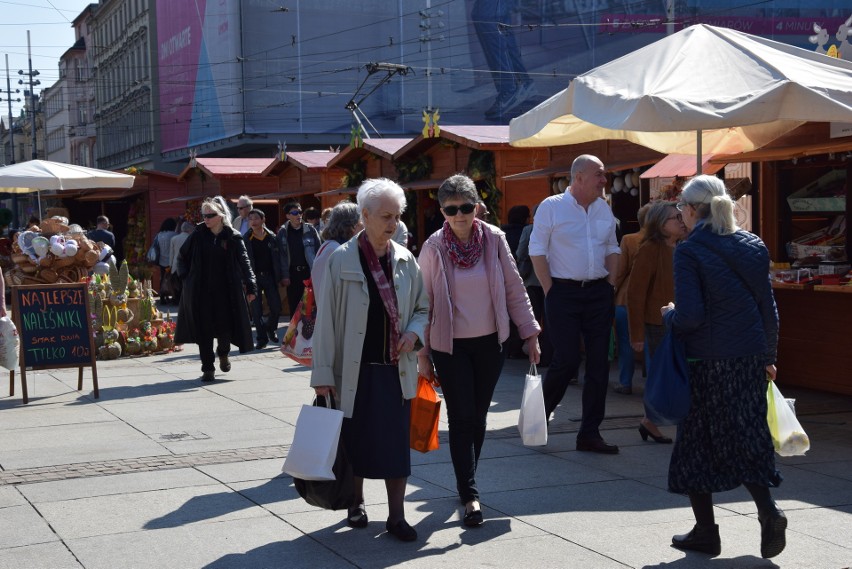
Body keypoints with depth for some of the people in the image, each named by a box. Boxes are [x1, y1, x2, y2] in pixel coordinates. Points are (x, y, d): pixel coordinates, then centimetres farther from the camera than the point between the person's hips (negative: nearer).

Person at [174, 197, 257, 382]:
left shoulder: (233, 238, -1)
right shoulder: (198, 235, 4)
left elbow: (244, 263, -1)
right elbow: (182, 257, 15)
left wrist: (251, 287, -9)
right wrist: (185, 276, 4)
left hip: (226, 292, -1)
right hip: (201, 292, 1)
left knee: (225, 328, -4)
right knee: (204, 330, 1)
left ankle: (223, 353, 29)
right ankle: (207, 368, 11)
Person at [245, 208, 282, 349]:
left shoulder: (272, 238, 3)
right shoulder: (246, 239, -2)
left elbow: (277, 258, 5)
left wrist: (278, 277, -2)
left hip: (269, 277, 1)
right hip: (254, 278, -1)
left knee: (276, 307, 0)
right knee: (256, 310, -1)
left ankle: (271, 329, 27)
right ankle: (262, 338, 9)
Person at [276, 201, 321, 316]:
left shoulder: (310, 230, 1)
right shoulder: (282, 233, 3)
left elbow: (318, 251, 0)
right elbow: (281, 255, 1)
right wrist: (284, 276, -6)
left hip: (309, 272, -1)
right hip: (292, 273, 1)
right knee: (294, 305, 6)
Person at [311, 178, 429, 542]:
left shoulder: (405, 260, 4)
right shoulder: (342, 260, -7)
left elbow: (422, 307, 16)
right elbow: (326, 319, -6)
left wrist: (414, 332, -6)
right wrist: (323, 373, -9)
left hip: (396, 368, 2)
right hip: (355, 369, -2)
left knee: (396, 441, 2)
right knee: (356, 439, 9)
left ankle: (396, 516, 11)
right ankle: (356, 502, 31)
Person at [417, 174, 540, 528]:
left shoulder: (494, 239, -4)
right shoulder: (433, 248, -9)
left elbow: (514, 289, 3)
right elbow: (424, 303, -4)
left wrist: (530, 333, 2)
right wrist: (422, 353, -3)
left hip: (490, 343, 3)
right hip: (451, 346, -3)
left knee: (478, 417, 11)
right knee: (462, 418, -5)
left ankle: (466, 482, 28)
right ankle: (470, 496, -1)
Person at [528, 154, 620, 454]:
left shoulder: (604, 209, 11)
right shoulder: (551, 207, -5)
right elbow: (537, 251, -5)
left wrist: (610, 285, 8)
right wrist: (550, 291, -10)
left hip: (599, 294, 5)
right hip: (564, 292, -5)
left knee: (598, 363, 3)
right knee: (566, 359, -10)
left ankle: (590, 434, 10)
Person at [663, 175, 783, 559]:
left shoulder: (689, 251, -11)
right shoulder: (753, 246, 7)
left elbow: (690, 315, -17)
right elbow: (768, 308, 9)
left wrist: (669, 315, 4)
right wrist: (768, 357, 18)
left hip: (708, 361, -5)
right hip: (751, 359, 5)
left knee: (697, 442, 9)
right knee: (747, 439, 12)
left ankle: (706, 532, 15)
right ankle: (768, 513, -7)